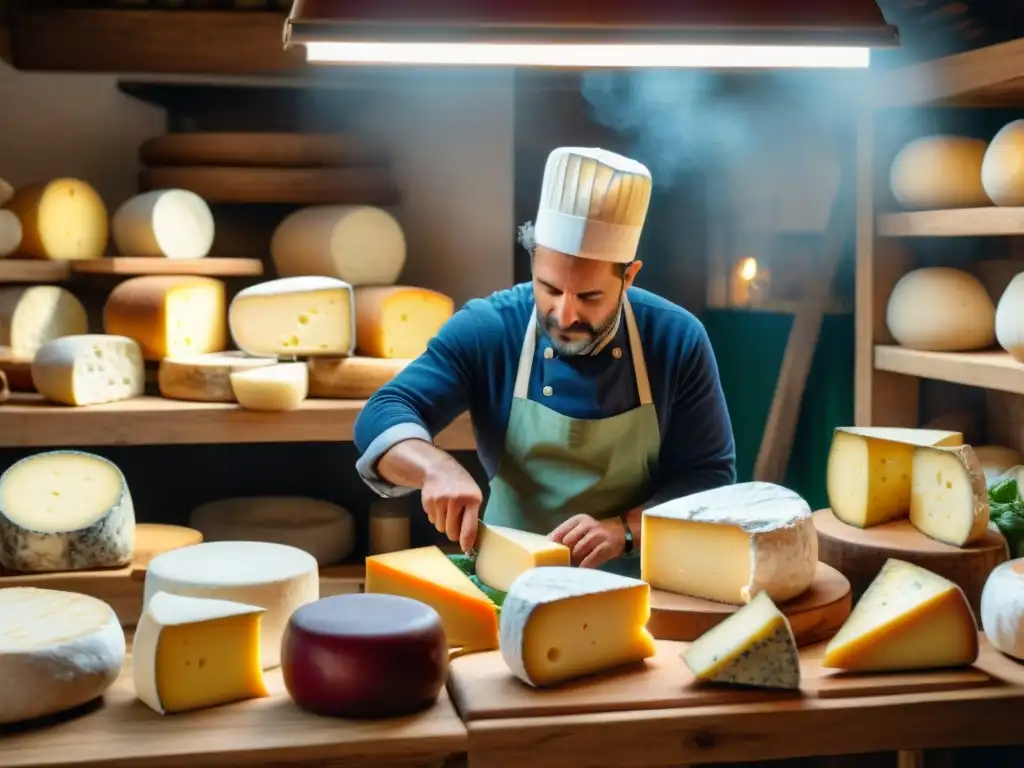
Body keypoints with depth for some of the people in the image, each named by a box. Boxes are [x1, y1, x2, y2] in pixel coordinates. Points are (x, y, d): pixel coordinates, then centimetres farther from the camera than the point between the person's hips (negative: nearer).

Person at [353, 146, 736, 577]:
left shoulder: (678, 342, -8)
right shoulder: (485, 331, -8)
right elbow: (383, 417, -12)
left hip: (638, 583, 1)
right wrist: (438, 468, -32)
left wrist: (623, 529, -20)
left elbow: (711, 477, -4)